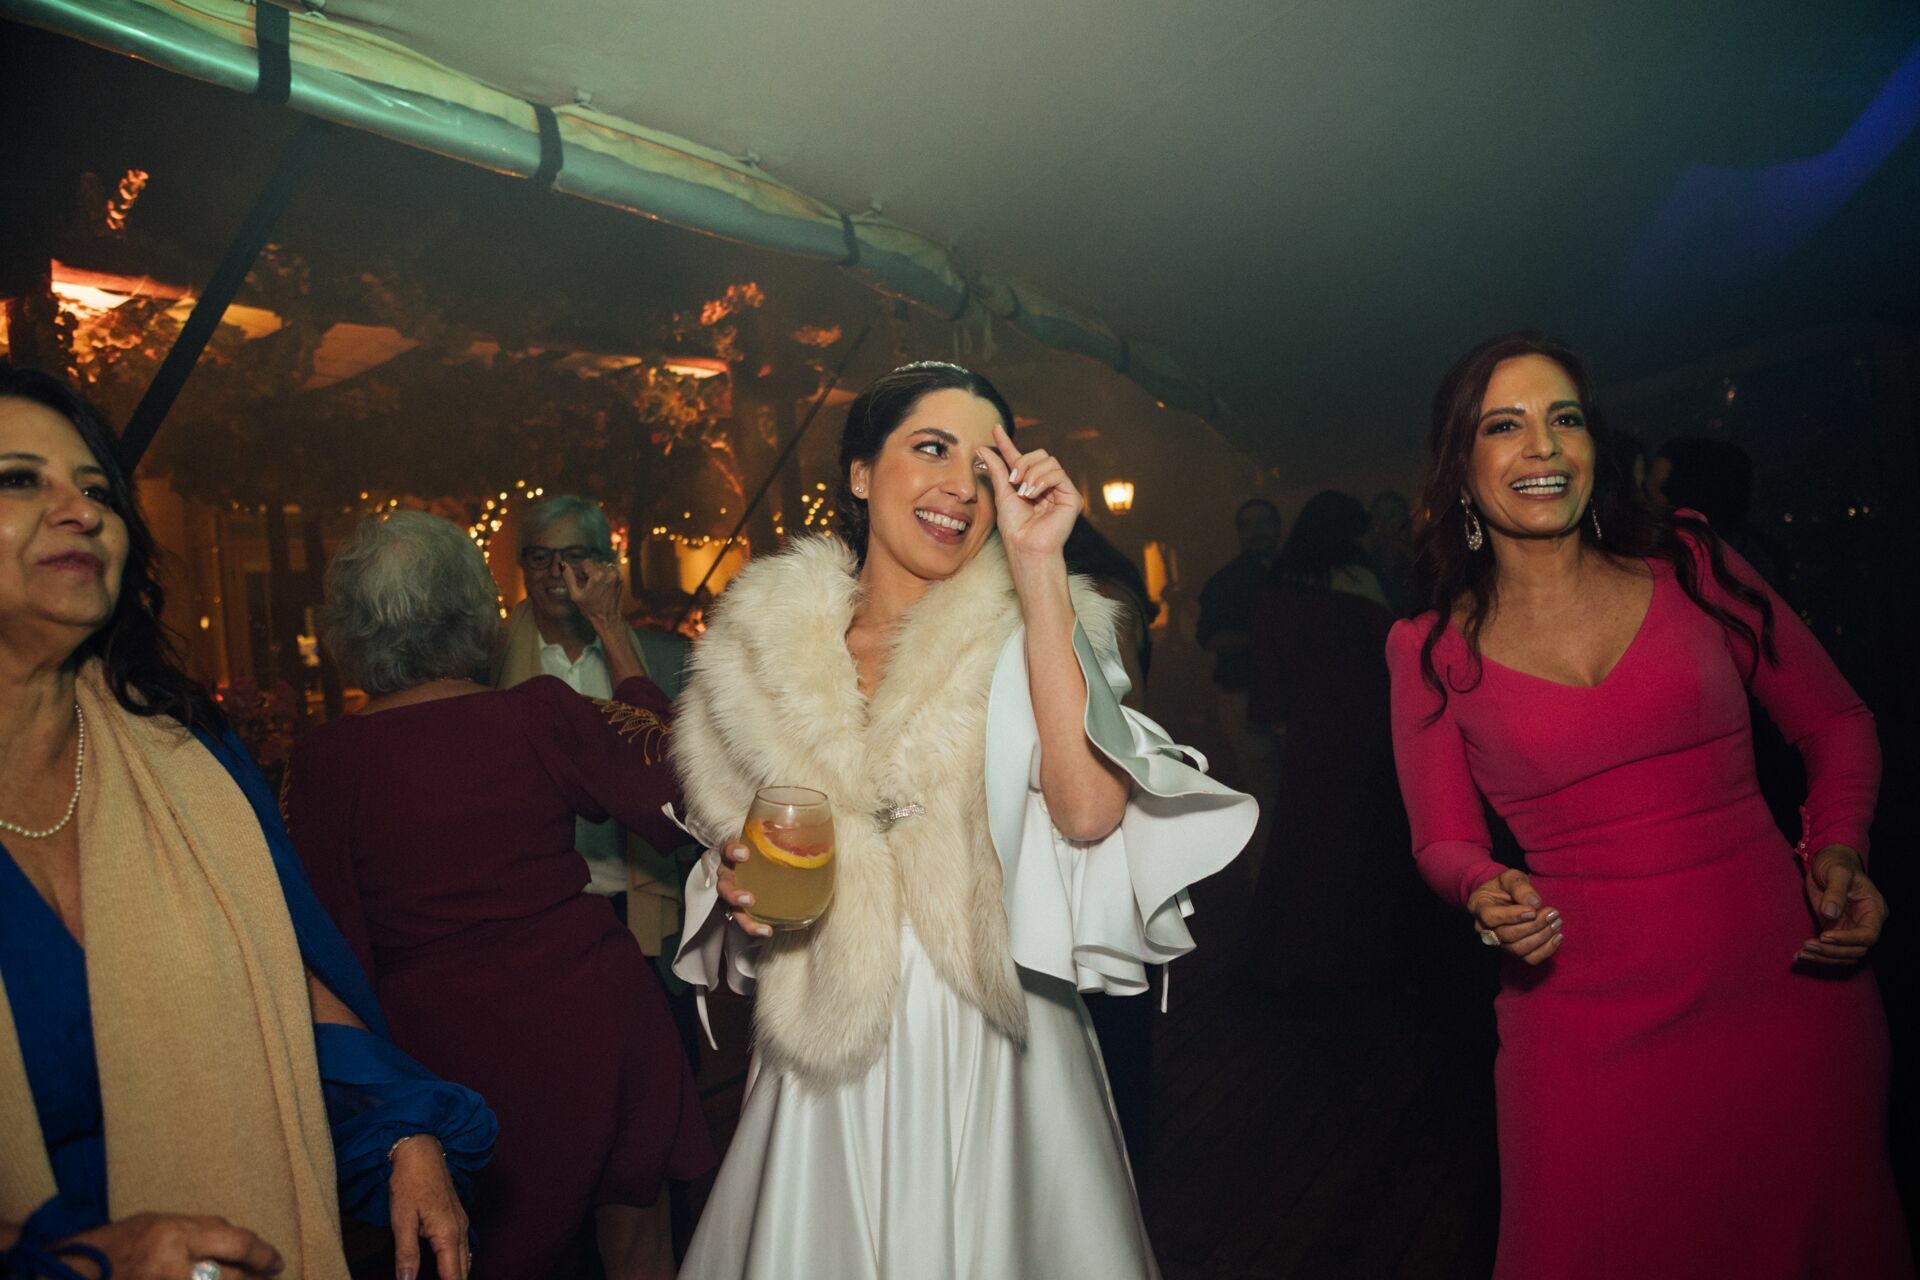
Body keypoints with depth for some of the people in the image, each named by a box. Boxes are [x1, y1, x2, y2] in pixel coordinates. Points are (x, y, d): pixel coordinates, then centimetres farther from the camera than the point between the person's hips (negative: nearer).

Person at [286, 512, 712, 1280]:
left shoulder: (322, 763, -13)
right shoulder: (540, 714, -13)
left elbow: (333, 949, -6)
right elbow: (667, 777, 4)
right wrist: (611, 630, 9)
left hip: (453, 1054, 0)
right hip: (593, 1020, 1)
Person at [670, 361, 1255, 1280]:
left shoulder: (1024, 635, -5)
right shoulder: (762, 649, 2)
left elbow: (1088, 813, -24)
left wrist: (1037, 564, -21)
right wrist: (738, 889, -9)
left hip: (990, 1068, -2)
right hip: (823, 1076, 2)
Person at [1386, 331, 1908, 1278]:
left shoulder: (1689, 563, 0)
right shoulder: (1431, 649, -2)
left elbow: (1834, 722, 9)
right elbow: (1444, 842, 4)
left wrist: (1838, 848, -8)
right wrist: (1486, 889, -17)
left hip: (1786, 983, 2)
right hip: (1586, 1021, -1)